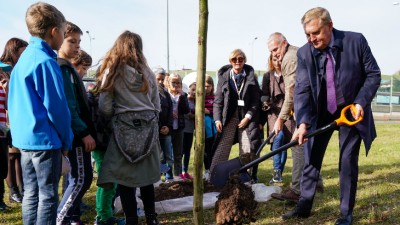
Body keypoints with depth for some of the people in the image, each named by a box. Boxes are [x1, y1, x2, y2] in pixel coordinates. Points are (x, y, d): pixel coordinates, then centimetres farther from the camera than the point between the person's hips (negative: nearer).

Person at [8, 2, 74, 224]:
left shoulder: (23, 58, 13)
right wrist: (67, 139, -6)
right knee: (48, 196, 0)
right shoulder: (46, 61, -16)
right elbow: (56, 106, -17)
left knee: (31, 193, 15)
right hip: (44, 138, -9)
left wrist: (19, 129, 21)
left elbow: (14, 102, 17)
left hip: (24, 137, 9)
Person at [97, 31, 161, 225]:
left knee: (125, 179, 4)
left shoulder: (113, 71, -2)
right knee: (146, 177, 15)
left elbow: (105, 107, -4)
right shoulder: (147, 72, 9)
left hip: (125, 129, -4)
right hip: (148, 129, 4)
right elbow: (157, 106, 12)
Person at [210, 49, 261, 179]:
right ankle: (213, 175, 4)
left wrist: (248, 117, -8)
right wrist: (217, 119, -7)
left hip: (246, 117, 1)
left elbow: (256, 100, 1)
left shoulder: (251, 77, 3)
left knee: (247, 150, 2)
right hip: (228, 117, 0)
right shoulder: (224, 77, 4)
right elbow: (218, 100, 3)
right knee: (222, 148, -3)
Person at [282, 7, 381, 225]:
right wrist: (303, 122, -27)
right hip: (320, 111, 2)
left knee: (348, 161, 2)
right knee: (311, 158, 5)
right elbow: (302, 90, -15)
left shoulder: (356, 41, -15)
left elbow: (373, 74, -5)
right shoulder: (304, 53, -12)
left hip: (351, 110, -1)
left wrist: (361, 102, -18)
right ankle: (304, 206, 19)